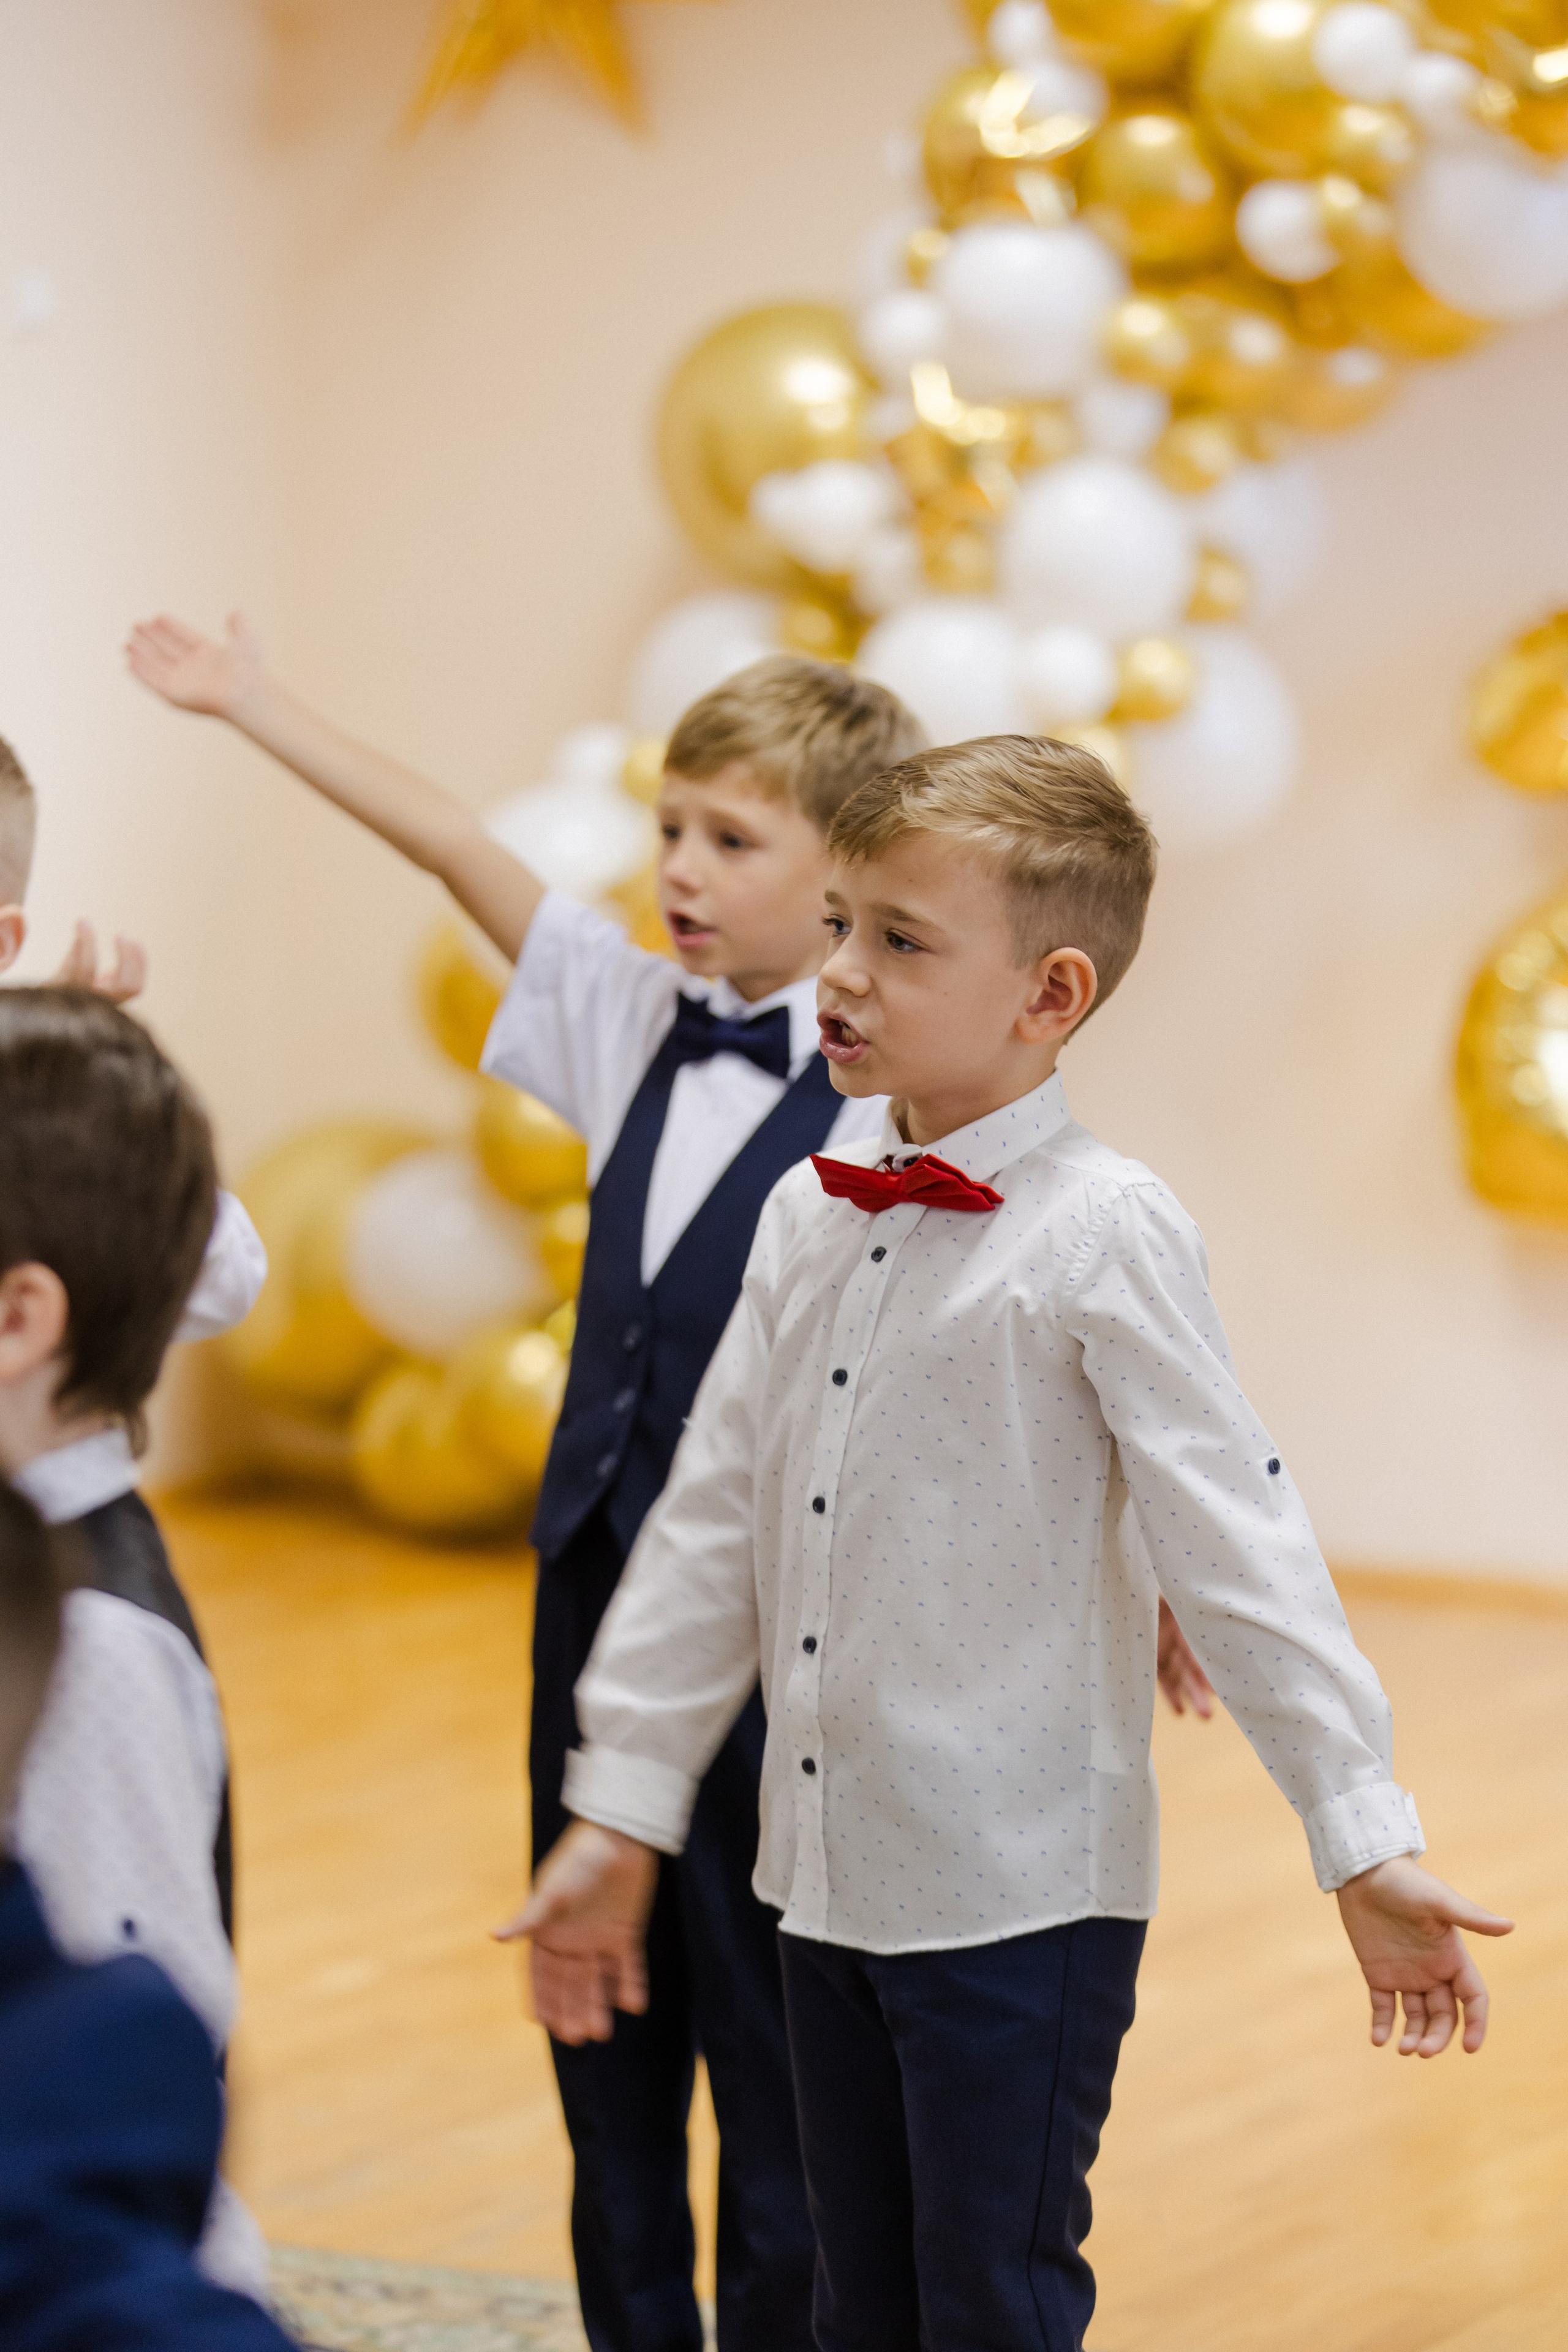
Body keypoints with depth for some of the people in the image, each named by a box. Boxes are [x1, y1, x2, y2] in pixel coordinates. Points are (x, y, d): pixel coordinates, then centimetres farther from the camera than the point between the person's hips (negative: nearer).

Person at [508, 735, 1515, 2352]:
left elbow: (1237, 1538, -15)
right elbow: (715, 1520, 12)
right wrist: (622, 1808, 14)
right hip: (829, 1879, 7)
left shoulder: (1098, 1234, -13)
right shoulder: (809, 1220, 6)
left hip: (1020, 1901, -7)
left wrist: (1364, 1843, -18)